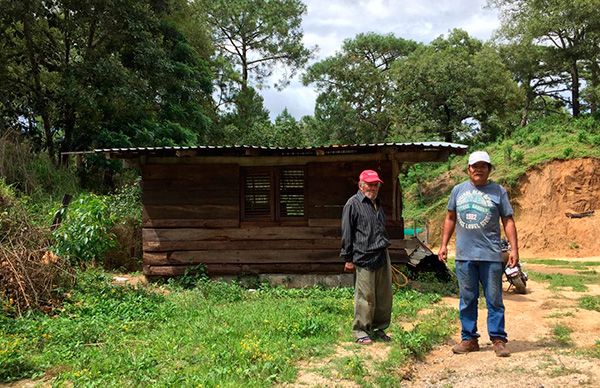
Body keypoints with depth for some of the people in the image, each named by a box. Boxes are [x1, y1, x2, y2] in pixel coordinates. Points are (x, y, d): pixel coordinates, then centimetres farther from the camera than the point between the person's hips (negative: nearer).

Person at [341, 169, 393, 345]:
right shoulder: (353, 204, -5)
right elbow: (346, 233, -7)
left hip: (383, 256, 8)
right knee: (365, 297, -3)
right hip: (364, 258, -8)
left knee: (384, 296, 11)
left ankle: (379, 328, 25)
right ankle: (361, 331, 11)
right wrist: (348, 259, -9)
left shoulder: (377, 204, 20)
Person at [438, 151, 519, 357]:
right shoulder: (458, 190, 10)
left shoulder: (498, 191, 3)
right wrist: (444, 244, 12)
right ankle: (469, 339, 19)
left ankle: (498, 339, 14)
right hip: (464, 255, 3)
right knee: (467, 300, 9)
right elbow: (450, 218, 16)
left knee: (494, 300, 4)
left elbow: (508, 221, 2)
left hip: (491, 255, -2)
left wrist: (514, 248, -6)